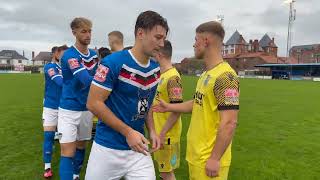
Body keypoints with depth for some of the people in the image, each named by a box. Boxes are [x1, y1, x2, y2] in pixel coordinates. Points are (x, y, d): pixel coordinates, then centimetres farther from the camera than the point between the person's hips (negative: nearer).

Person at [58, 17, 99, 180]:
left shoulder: (94, 55, 5)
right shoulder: (70, 55, -17)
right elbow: (86, 80, -30)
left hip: (87, 108, 6)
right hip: (69, 109, -6)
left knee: (81, 146, 18)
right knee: (68, 152, -6)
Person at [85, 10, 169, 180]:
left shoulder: (155, 68, 3)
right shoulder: (113, 62, -16)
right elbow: (93, 103, -17)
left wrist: (151, 130, 1)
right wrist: (128, 132, -18)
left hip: (138, 148, 5)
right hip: (108, 148, -4)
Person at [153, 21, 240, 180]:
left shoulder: (225, 76, -21)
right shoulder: (207, 74, 9)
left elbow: (229, 123, -25)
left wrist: (215, 158, -21)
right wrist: (168, 107, 19)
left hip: (209, 159, -9)